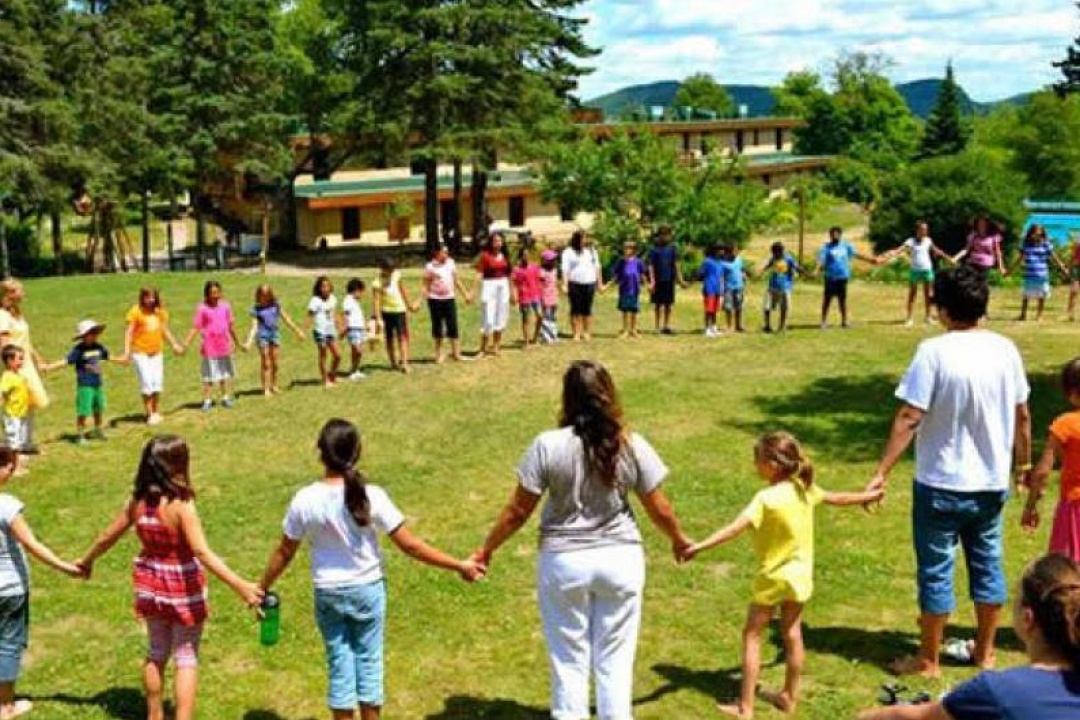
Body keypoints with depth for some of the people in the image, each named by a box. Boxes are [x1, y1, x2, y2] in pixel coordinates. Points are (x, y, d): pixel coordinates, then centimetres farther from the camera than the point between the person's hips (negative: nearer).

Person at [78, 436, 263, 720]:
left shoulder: (137, 502, -7)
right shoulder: (181, 505, -25)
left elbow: (107, 537, 6)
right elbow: (202, 553, -31)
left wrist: (86, 561, 26)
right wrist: (240, 585, -33)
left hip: (151, 586, 6)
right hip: (183, 590, -6)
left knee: (157, 653, 22)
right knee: (186, 658, 8)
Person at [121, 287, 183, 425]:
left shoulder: (160, 311, 5)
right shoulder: (136, 311, -9)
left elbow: (165, 330, 17)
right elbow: (129, 332, -11)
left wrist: (174, 345, 19)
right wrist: (127, 352, -19)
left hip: (156, 352, 5)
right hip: (140, 352, -5)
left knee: (157, 382, 7)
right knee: (147, 383, -7)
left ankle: (157, 412, 21)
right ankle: (149, 414, 1)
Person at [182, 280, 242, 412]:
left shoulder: (225, 306, 2)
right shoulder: (202, 308, -9)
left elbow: (231, 326, 12)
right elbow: (195, 328, -10)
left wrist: (237, 342, 20)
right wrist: (185, 344, -18)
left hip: (224, 346, 4)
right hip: (210, 348, -4)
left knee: (225, 374, 14)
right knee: (209, 376, 0)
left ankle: (225, 398, 25)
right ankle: (207, 401, 6)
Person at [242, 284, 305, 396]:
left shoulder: (276, 305, 2)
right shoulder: (256, 309, -5)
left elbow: (286, 319, 10)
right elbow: (254, 326, -8)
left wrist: (297, 331, 13)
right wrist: (249, 342, -18)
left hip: (275, 334, 3)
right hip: (263, 336, -3)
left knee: (275, 363, 8)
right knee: (266, 364, 1)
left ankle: (274, 386, 23)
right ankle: (266, 388, 7)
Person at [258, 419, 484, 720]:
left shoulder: (305, 500, -14)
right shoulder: (371, 496, -19)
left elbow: (284, 553, -3)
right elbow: (409, 546, -16)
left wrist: (263, 588, 14)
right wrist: (459, 566, -8)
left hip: (328, 593, 1)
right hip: (368, 589, -1)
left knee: (339, 663, 14)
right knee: (369, 661, 14)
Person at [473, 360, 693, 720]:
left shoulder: (548, 445, -13)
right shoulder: (632, 446, -8)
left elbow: (518, 510, -8)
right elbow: (659, 509, -1)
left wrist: (487, 549, 7)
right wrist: (679, 539, 19)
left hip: (564, 562, -1)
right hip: (621, 559, 1)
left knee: (569, 660, 12)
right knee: (615, 659, 14)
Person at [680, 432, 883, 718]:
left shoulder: (767, 498, -25)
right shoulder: (804, 488, -3)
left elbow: (736, 528, -36)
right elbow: (836, 498, 14)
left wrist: (700, 546, -42)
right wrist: (867, 496, 33)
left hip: (774, 577, -7)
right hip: (800, 575, 7)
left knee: (752, 635, 5)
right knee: (792, 634, 20)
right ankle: (789, 696, 33)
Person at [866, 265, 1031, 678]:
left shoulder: (934, 352, -18)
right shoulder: (1004, 349, -2)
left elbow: (909, 418, -20)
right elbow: (1022, 415, 6)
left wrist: (882, 472, -17)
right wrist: (1024, 462, 20)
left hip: (942, 484, -5)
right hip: (992, 482, 5)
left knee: (936, 571, 7)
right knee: (988, 564, 18)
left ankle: (928, 661, 18)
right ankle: (985, 651, 32)